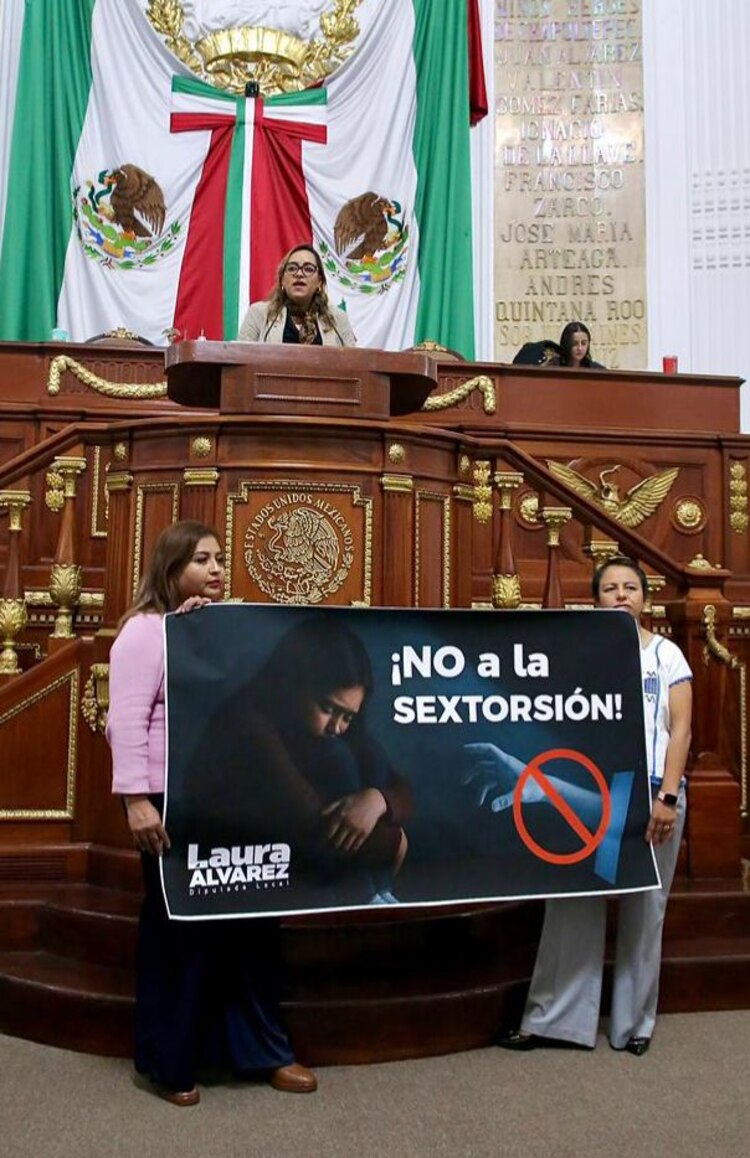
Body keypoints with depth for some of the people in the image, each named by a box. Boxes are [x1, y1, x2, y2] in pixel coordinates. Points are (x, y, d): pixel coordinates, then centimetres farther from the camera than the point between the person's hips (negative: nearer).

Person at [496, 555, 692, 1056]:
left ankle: (635, 1022, 23)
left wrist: (668, 796, -9)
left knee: (644, 912, 9)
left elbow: (680, 730, 0)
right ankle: (554, 1019, 11)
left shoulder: (667, 654, 6)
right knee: (573, 906, 1)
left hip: (652, 794, 0)